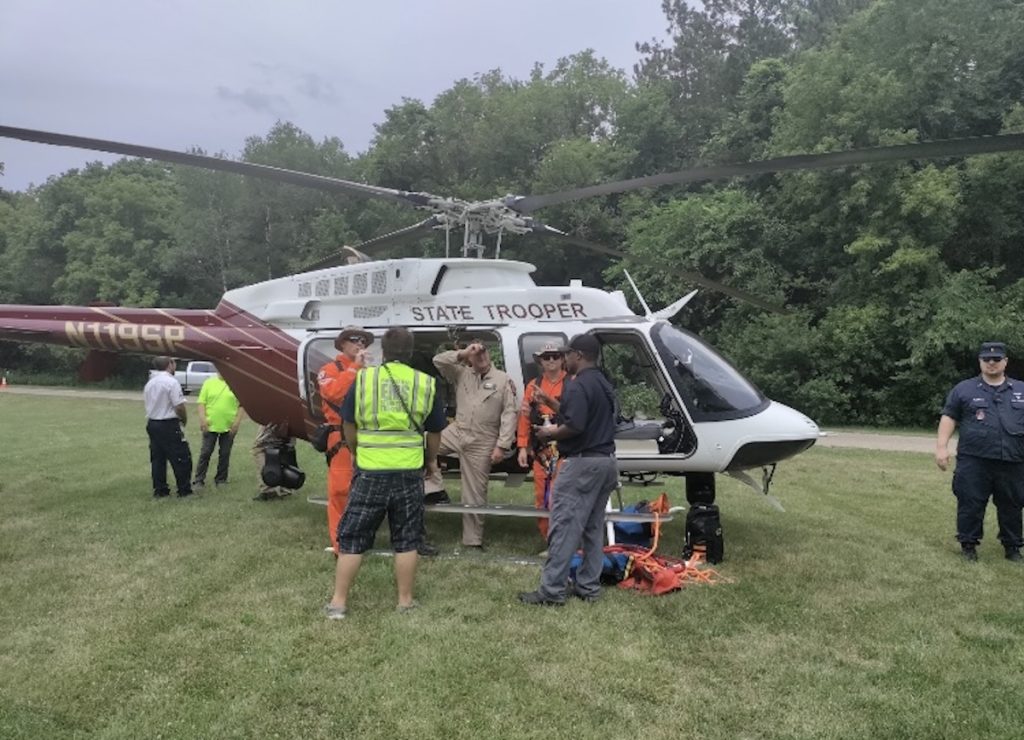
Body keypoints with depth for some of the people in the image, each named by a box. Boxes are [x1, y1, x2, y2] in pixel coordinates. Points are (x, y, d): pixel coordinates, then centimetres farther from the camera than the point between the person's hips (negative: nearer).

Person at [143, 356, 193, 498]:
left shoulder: (149, 383, 11)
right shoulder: (171, 382, -15)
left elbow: (147, 403, 15)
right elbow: (179, 407, -18)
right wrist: (184, 419, 0)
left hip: (152, 423, 8)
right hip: (169, 425, -8)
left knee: (157, 458, 12)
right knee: (181, 458, -1)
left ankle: (159, 490, 15)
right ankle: (184, 490, 2)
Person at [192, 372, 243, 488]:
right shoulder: (209, 382, 3)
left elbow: (241, 405, 1)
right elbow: (201, 402, 2)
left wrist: (237, 421, -6)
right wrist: (202, 419, -9)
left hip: (229, 426, 0)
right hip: (210, 425, 0)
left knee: (225, 454, 9)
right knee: (205, 453, 2)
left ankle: (221, 479, 20)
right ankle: (198, 480, 8)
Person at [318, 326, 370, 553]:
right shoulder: (330, 369, 2)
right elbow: (332, 393, -19)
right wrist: (354, 367, -15)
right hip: (342, 439, -5)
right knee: (340, 490, -8)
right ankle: (341, 544, -2)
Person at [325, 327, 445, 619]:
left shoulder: (364, 378, -1)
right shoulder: (426, 383, 1)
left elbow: (349, 426, 8)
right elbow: (434, 432, 10)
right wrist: (431, 460, 29)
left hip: (370, 472, 0)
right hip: (409, 472, 1)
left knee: (352, 536, 10)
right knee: (406, 540, 13)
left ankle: (338, 602, 16)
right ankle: (405, 601, 21)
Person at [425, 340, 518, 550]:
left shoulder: (503, 380, -4)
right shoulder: (462, 374, 6)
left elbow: (510, 414, -9)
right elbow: (438, 361, -2)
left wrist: (502, 445, -16)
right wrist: (463, 353, -13)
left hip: (482, 443, -3)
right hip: (456, 432, 3)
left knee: (474, 494, 5)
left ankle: (473, 541, 16)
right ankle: (435, 488, -5)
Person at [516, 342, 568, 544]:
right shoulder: (533, 385, 14)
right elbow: (525, 416, 11)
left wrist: (549, 401, -26)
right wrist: (523, 447, 5)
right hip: (540, 450, 5)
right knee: (541, 497, 9)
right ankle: (548, 539, 20)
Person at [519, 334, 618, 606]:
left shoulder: (578, 385, -15)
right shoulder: (604, 385, 16)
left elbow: (575, 427, -25)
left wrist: (550, 433, -7)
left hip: (582, 462, -10)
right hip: (606, 461, 10)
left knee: (565, 526, -6)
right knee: (593, 528, 13)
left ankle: (551, 591, -4)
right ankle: (589, 586, 18)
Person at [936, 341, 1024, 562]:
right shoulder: (964, 389, 6)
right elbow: (949, 418, 4)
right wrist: (942, 447, -5)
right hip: (974, 462, -2)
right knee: (970, 505, 0)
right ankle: (969, 545, 12)